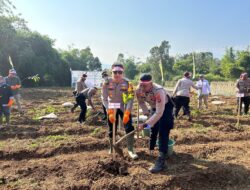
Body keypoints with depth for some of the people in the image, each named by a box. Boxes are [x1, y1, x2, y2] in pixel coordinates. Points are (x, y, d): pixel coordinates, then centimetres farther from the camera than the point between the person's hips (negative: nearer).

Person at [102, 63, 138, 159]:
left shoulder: (127, 83, -17)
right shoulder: (107, 83, -16)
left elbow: (130, 99, -18)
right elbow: (104, 99, -13)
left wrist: (127, 113, -27)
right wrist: (110, 112, -22)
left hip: (124, 108, 0)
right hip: (112, 109, 1)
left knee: (129, 128, -10)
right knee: (111, 130, 9)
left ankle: (130, 150, 5)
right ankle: (112, 149, 30)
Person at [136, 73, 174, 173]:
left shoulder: (158, 91, -41)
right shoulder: (138, 90, -22)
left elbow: (159, 113, -43)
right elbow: (141, 102, 2)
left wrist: (146, 124, -44)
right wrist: (147, 113, -2)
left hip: (165, 107, -6)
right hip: (154, 107, 6)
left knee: (163, 133, -16)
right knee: (153, 129, 17)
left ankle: (161, 161, -14)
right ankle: (150, 150, 39)